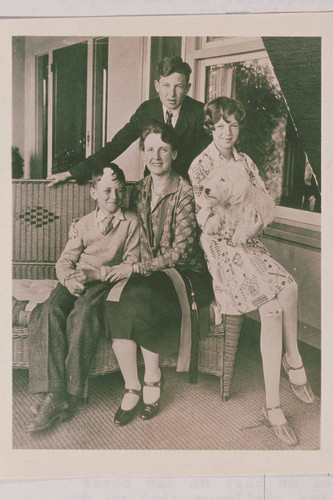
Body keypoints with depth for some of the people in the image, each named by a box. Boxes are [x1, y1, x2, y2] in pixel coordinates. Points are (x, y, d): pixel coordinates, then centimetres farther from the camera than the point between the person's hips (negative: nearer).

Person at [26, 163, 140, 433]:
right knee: (48, 311, -29)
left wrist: (94, 273, -14)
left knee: (83, 313, -36)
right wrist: (70, 278, -9)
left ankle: (66, 394, -30)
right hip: (76, 281, 4)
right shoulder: (84, 223, 20)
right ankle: (55, 395, -34)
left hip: (107, 281, -3)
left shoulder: (131, 222, 8)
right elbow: (64, 261, 15)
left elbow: (131, 266, -1)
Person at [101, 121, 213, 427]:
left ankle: (153, 378, -9)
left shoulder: (184, 192, -9)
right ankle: (132, 388, -14)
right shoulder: (141, 190, 11)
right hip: (148, 272, 5)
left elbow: (181, 250, -14)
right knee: (115, 303, -25)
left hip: (184, 274, -5)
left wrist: (136, 268, -19)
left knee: (138, 300, -33)